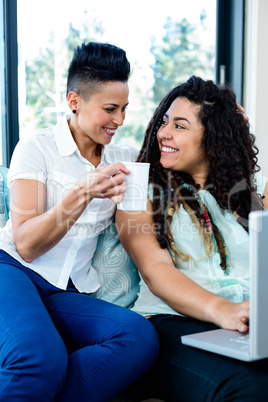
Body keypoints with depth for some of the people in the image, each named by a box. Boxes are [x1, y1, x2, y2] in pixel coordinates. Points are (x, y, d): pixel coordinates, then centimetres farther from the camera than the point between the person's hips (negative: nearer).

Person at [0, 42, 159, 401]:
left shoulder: (123, 158, 16)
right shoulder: (37, 148, 1)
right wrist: (82, 193, -22)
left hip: (68, 296, 5)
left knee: (141, 338, -28)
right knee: (43, 358, -38)